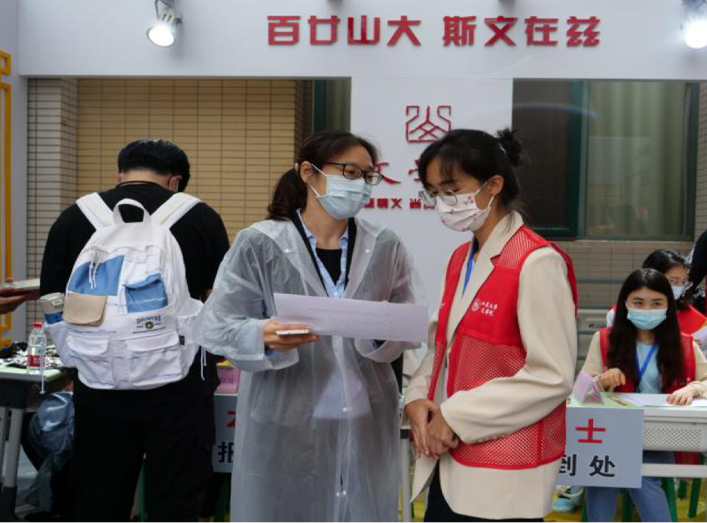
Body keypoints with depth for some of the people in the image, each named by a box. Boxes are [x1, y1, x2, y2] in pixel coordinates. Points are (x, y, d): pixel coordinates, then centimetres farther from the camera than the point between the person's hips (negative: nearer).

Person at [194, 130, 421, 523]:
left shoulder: (386, 247, 5)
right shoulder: (259, 244, -5)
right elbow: (215, 326, -5)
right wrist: (263, 337, -24)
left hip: (366, 426, 3)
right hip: (284, 425, -3)